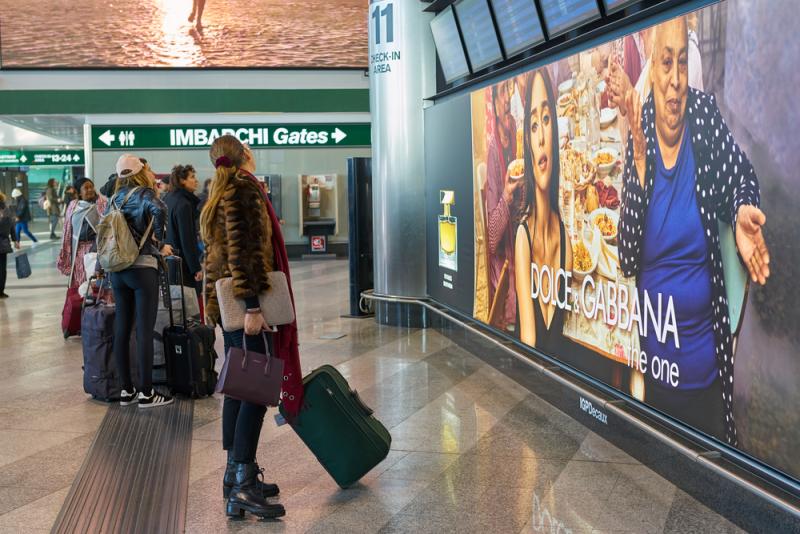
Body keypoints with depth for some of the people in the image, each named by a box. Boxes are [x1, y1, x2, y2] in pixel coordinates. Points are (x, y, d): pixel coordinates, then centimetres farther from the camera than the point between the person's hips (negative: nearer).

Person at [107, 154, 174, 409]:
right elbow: (158, 211, -25)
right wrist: (160, 244, -13)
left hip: (117, 269, 6)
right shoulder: (144, 194, -5)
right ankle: (146, 393, -3)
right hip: (142, 268, -6)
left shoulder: (114, 198, 13)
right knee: (144, 330, -4)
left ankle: (126, 390, 14)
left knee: (121, 328, 8)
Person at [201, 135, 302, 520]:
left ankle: (235, 472, 20)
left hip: (225, 301, 10)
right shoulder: (244, 188, -11)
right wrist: (253, 306, -24)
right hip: (242, 301, -10)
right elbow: (244, 250, -20)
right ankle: (243, 486, -11)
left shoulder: (221, 192, 19)